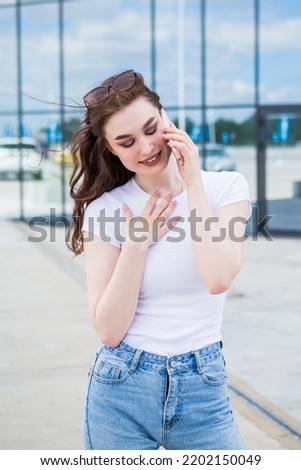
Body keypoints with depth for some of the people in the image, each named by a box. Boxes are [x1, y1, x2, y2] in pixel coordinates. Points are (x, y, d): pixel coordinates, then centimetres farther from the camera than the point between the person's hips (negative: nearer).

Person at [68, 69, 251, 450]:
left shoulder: (226, 187, -3)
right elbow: (108, 330, -9)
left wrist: (193, 183, -15)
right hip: (121, 392, 0)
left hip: (203, 389, 0)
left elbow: (218, 279, -21)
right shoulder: (105, 209, -5)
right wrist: (137, 244, -13)